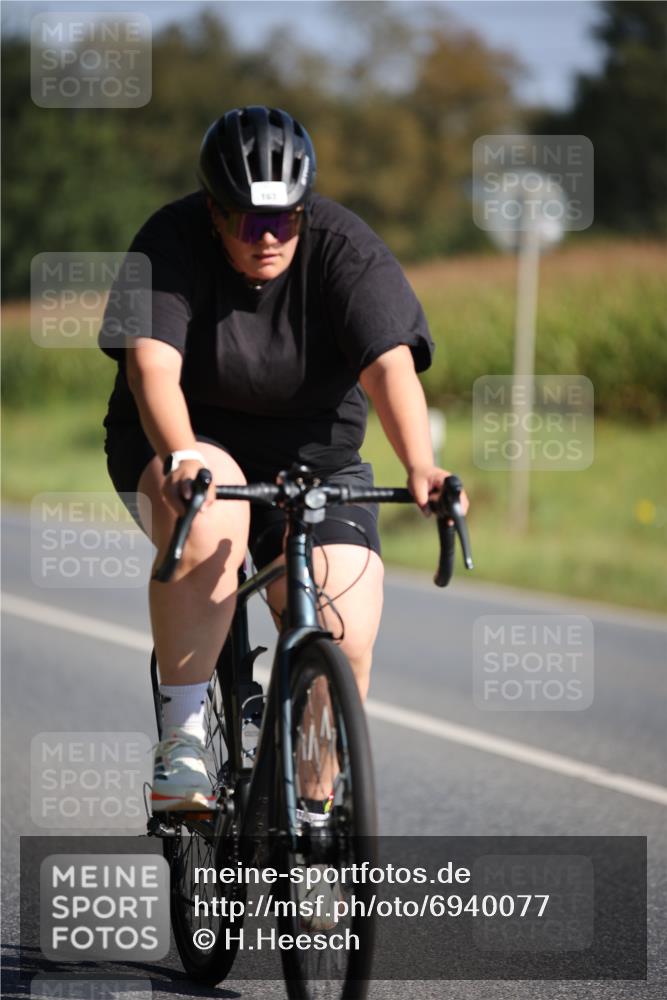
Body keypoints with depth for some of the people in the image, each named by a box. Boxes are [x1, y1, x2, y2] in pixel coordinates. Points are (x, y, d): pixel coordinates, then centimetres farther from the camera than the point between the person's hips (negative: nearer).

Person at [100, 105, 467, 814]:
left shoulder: (345, 250, -15)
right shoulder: (172, 243, -17)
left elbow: (389, 363, -28)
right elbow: (152, 362, -30)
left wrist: (420, 468, -44)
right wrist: (179, 456, -49)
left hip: (310, 455, 2)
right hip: (186, 442, -2)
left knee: (345, 644, -14)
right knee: (212, 515, -37)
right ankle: (182, 736, -28)